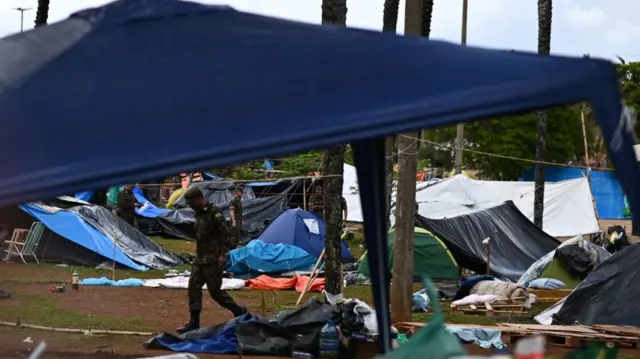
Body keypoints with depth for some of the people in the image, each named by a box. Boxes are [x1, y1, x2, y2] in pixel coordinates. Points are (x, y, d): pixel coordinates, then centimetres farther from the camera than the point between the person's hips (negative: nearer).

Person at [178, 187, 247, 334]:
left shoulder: (214, 213, -14)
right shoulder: (199, 214, 13)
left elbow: (226, 235, -18)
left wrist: (223, 254, -23)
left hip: (213, 260, -9)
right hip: (200, 259, 9)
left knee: (214, 290, -6)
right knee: (193, 287, 2)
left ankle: (238, 311, 11)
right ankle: (194, 322, 5)